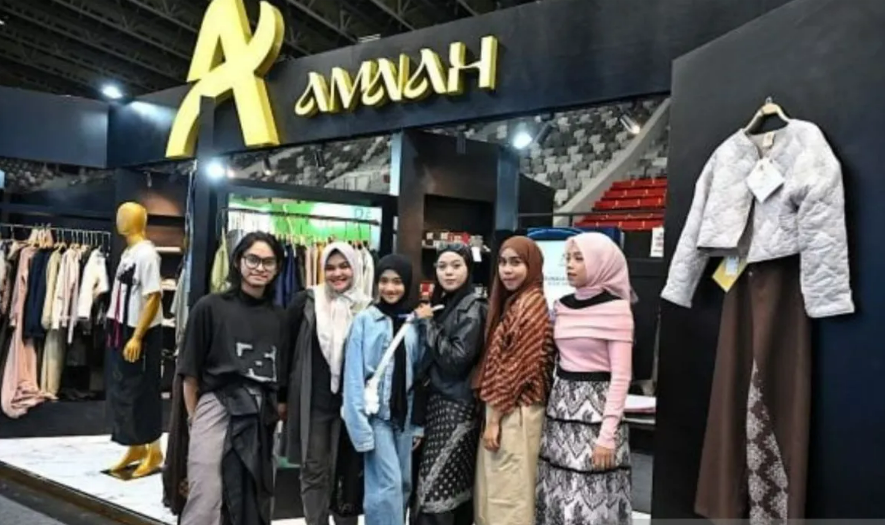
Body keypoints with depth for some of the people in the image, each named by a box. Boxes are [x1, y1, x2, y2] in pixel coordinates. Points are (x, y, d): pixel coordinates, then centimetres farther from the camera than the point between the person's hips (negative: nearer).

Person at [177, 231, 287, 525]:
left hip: (262, 417, 4)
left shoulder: (279, 317, 10)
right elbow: (190, 371, 0)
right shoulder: (211, 307, -2)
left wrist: (276, 411, 9)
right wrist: (194, 418, 0)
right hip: (217, 408, -4)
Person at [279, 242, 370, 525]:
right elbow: (286, 349, 1)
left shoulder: (367, 308, -1)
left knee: (349, 471, 11)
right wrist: (281, 395, 1)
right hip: (312, 401, -1)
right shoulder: (305, 302, -3)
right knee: (314, 471, 7)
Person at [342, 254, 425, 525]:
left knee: (404, 483, 10)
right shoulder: (364, 320, -7)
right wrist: (360, 424, -13)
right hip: (376, 413, -4)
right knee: (388, 484, -8)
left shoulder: (415, 321, 4)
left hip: (405, 413, 4)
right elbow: (354, 376, -8)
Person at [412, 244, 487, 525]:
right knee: (456, 484, 12)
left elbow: (457, 358, -20)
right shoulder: (442, 304, 13)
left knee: (436, 488, -7)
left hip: (456, 407, -8)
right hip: (438, 401, 8)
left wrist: (429, 325, -13)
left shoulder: (472, 308, -10)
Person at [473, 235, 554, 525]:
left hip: (513, 413, -9)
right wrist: (493, 416, 13)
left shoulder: (531, 305, -15)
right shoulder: (514, 302, 13)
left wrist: (495, 419, -15)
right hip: (506, 409, 9)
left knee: (508, 494, 1)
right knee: (496, 490, 17)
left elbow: (517, 368, -19)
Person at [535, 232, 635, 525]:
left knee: (591, 500, 0)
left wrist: (607, 434, -16)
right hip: (561, 405, 6)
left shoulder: (616, 308, -11)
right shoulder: (562, 306, 8)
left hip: (595, 408, -6)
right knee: (557, 494, 11)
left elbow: (621, 377, -13)